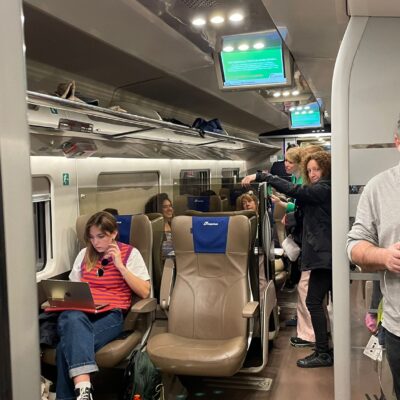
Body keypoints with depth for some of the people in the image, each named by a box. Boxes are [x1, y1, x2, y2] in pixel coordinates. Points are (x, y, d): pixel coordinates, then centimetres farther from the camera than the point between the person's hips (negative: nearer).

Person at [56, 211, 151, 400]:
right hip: (80, 312, 3)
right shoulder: (84, 254, 18)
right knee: (73, 318, -38)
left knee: (70, 344, -34)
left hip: (110, 314, -2)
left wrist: (120, 265, -9)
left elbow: (144, 292, -2)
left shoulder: (130, 253, 6)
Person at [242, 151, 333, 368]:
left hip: (324, 253, -11)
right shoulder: (320, 190, 20)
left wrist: (260, 176, -25)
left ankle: (323, 353, -4)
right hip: (326, 253, 11)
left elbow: (294, 190, -23)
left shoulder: (324, 189, -11)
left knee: (313, 301, -9)